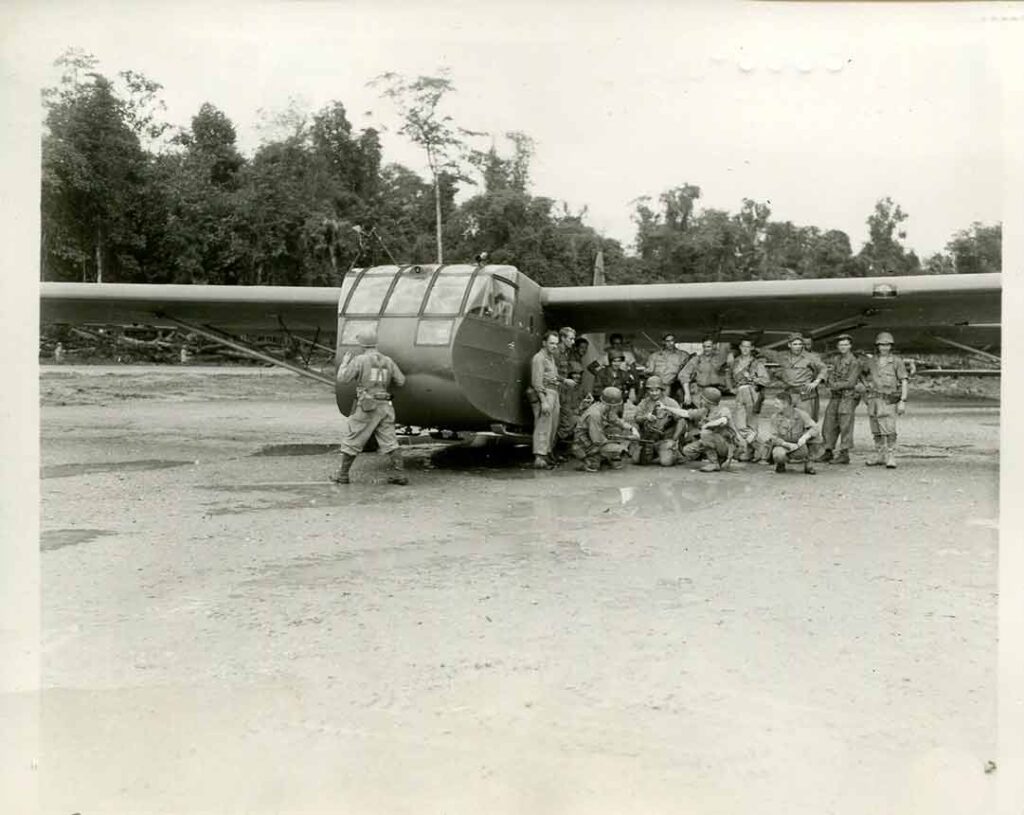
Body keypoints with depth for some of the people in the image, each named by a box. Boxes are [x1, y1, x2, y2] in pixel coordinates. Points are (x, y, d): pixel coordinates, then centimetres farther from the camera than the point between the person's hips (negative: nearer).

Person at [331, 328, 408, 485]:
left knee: (352, 441, 7)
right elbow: (400, 381, 9)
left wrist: (345, 362, 10)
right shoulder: (387, 361, 6)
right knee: (389, 441, 5)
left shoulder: (360, 360, -8)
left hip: (366, 407, -4)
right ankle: (398, 474, -1)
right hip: (384, 407, 4)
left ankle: (342, 474, 16)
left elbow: (342, 378, -6)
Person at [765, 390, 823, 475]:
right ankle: (780, 463, 4)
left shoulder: (801, 414, -14)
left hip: (799, 444, 1)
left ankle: (807, 465, -7)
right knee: (778, 455, -38)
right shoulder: (775, 417, -13)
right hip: (783, 445, -1)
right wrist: (788, 444, -29)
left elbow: (816, 429, -22)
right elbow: (774, 437, -12)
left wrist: (805, 437, -42)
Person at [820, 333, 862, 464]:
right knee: (829, 425, 7)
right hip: (834, 396, 6)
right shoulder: (834, 358, 9)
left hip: (848, 396, -6)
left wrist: (835, 385, -11)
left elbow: (850, 383, -14)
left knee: (845, 426, -5)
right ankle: (829, 451, 18)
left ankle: (844, 455, -1)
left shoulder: (854, 362, -9)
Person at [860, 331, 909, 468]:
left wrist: (903, 401, -11)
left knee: (889, 430, -12)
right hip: (873, 399, 4)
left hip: (889, 400, -4)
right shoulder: (871, 361, 7)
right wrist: (866, 384, 10)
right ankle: (879, 456, 18)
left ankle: (891, 457, -8)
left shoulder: (897, 361, -4)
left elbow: (904, 382, -5)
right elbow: (861, 372, 27)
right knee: (876, 430, 9)